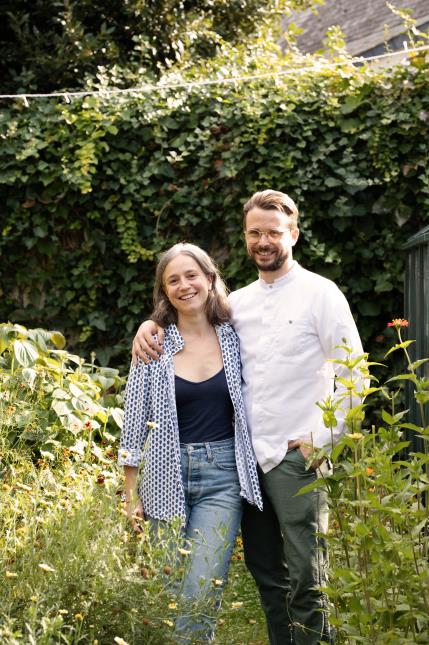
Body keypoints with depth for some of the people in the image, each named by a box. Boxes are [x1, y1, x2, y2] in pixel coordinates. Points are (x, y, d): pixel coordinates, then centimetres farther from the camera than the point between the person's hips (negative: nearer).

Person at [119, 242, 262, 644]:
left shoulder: (233, 338, 4)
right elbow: (135, 424, 2)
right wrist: (131, 496, -1)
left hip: (222, 474, 0)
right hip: (167, 475, 0)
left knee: (201, 594, -11)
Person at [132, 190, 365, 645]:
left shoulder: (320, 293, -2)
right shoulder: (238, 302, 13)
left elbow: (353, 375, -4)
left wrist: (322, 440, -9)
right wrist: (149, 326, 5)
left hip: (296, 456, -6)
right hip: (247, 456, 6)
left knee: (305, 579, -9)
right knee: (266, 573, 11)